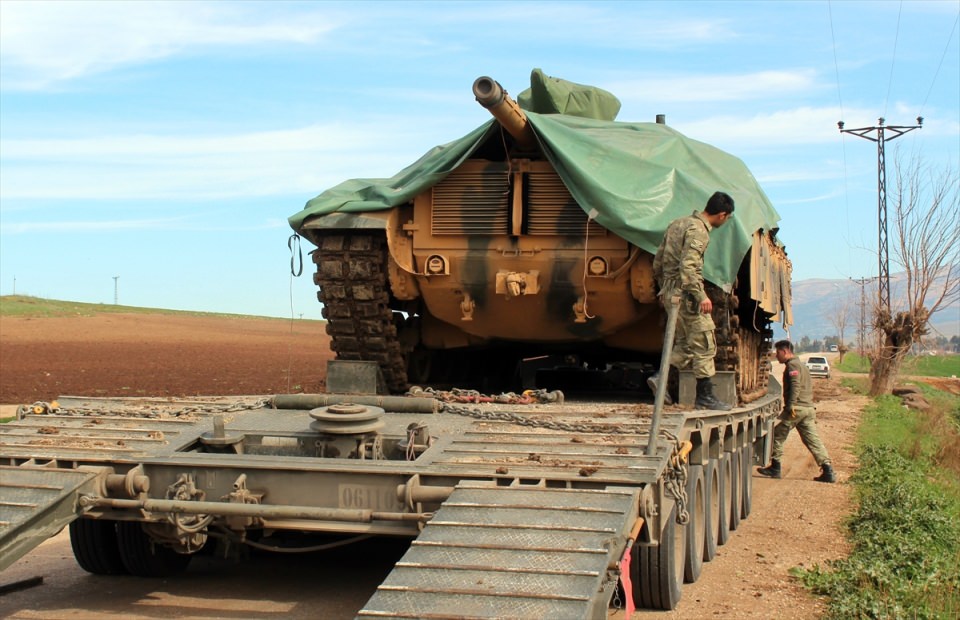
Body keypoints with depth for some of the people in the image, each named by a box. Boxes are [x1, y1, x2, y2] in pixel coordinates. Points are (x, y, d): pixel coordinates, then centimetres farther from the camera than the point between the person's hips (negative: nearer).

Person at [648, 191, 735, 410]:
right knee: (704, 344, -2)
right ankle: (705, 396, 1)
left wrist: (664, 288, 26)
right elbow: (688, 266, -24)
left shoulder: (677, 223, 16)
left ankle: (659, 378, 3)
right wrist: (701, 296, -26)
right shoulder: (698, 230, -12)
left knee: (686, 343, 15)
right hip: (685, 293, -9)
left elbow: (658, 262, 19)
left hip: (669, 292, 9)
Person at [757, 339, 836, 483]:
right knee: (813, 440, 5)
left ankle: (775, 468, 7)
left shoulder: (792, 365, -7)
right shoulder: (801, 364, 25)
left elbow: (796, 385, -21)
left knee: (777, 436, 3)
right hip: (808, 408, 9)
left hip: (796, 408, -9)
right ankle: (828, 471, -3)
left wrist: (791, 405, -25)